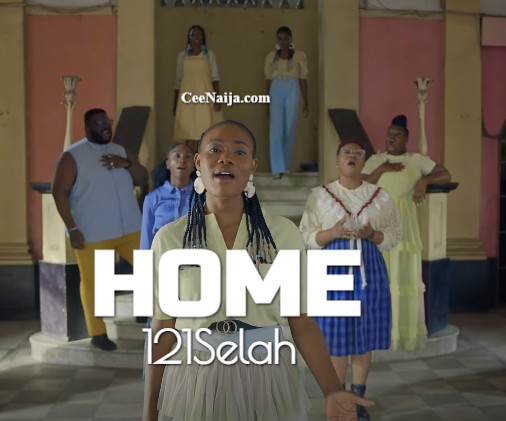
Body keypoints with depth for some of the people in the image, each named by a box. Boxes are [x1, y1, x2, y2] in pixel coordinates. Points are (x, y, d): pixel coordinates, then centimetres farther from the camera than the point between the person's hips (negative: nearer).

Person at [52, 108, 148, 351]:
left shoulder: (120, 151, 13)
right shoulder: (72, 156, -4)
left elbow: (143, 180, 10)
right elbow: (59, 193, -8)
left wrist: (127, 164, -10)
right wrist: (72, 229, -15)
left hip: (130, 229, 5)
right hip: (92, 235, -5)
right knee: (92, 283, 3)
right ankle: (98, 334, 18)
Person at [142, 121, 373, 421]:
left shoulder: (284, 232, -5)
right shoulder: (170, 238, -4)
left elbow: (302, 322, -2)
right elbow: (163, 329, 0)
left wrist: (332, 390, -12)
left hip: (267, 379, 0)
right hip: (196, 381, 0)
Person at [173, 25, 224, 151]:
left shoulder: (209, 55, 7)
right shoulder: (182, 56, 10)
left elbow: (215, 77, 2)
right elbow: (178, 81, 12)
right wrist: (175, 104, 10)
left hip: (205, 98, -1)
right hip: (188, 99, 1)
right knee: (189, 132, -4)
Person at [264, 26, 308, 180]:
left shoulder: (299, 56, 7)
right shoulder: (271, 56, 12)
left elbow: (303, 80, 7)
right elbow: (268, 80, 14)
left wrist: (305, 103, 4)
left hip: (292, 90, -1)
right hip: (276, 91, 1)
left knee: (290, 129, 1)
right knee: (276, 129, -10)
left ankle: (285, 165, 18)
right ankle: (278, 168, -12)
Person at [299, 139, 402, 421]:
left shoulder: (380, 196, 5)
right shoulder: (320, 196, 2)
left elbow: (395, 235, 6)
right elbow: (306, 237, 0)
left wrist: (372, 234, -13)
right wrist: (333, 233, -17)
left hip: (369, 270, 2)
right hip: (334, 270, -2)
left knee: (365, 335, 7)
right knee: (335, 334, 0)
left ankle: (358, 398, 22)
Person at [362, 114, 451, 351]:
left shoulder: (417, 160, 8)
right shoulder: (375, 160, 11)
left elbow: (445, 175, 2)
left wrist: (424, 180, -15)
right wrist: (381, 169, -8)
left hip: (403, 225, 0)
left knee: (405, 276, 1)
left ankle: (405, 331, 8)